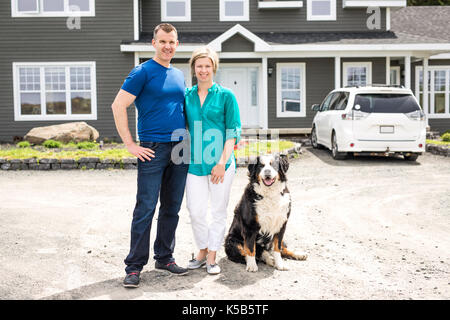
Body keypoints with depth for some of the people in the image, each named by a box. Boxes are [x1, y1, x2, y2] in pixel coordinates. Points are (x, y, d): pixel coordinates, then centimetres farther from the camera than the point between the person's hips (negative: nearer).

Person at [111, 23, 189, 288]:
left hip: (180, 149, 6)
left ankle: (164, 257, 24)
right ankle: (134, 266, 3)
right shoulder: (142, 73, -4)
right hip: (153, 149, -6)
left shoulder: (179, 75, 16)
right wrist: (130, 144, -12)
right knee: (146, 209, -5)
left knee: (172, 208, 11)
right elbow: (118, 106, -9)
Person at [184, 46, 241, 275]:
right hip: (195, 162, 2)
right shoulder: (186, 96, 8)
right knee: (195, 211, 2)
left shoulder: (226, 96, 0)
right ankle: (202, 251, 23)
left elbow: (233, 132, -2)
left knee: (218, 211, 5)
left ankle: (212, 257, 17)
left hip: (220, 162, -2)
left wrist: (222, 162, -10)